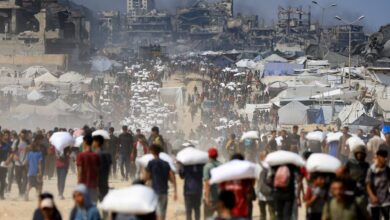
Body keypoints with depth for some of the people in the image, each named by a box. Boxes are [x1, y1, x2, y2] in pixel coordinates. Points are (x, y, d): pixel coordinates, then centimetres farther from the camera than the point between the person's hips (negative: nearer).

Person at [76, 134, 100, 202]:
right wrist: (97, 183, 14)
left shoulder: (81, 155, -9)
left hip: (84, 184, -3)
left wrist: (79, 184, -5)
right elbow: (98, 171, 6)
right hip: (94, 184, 3)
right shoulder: (96, 156, 2)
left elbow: (80, 171, -10)